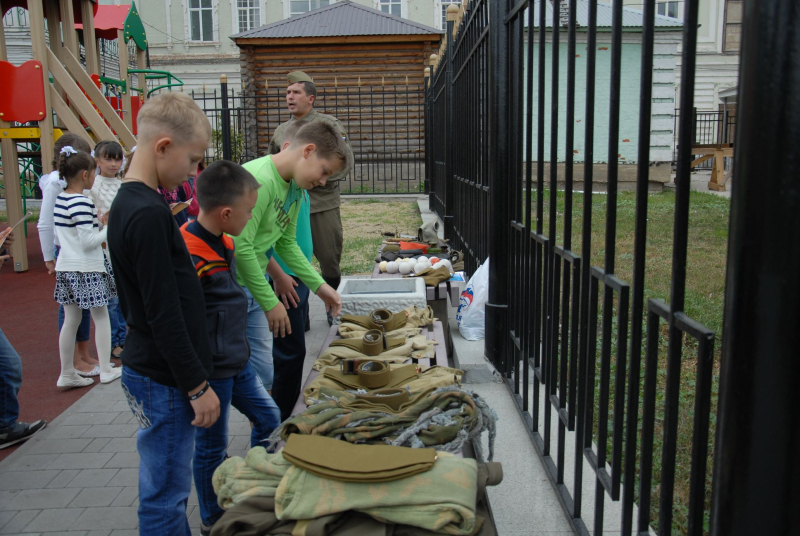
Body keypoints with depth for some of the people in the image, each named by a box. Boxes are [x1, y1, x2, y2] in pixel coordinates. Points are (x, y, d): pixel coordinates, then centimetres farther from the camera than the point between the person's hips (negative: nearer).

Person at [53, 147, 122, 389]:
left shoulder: (60, 199, 9)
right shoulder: (81, 203, -18)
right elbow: (88, 241, -20)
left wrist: (97, 221, 14)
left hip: (66, 267, 8)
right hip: (86, 269, -8)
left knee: (71, 319, 11)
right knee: (101, 317, 6)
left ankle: (66, 374, 17)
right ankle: (106, 370, 13)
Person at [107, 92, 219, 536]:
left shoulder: (127, 203, 9)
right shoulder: (148, 214, -21)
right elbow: (164, 314, -21)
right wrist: (197, 385, -16)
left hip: (147, 366, 10)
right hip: (164, 381, -10)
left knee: (167, 490, 20)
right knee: (165, 498, 4)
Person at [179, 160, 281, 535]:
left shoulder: (224, 243, 3)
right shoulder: (189, 257, -26)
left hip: (237, 362, 9)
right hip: (209, 372, -9)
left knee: (269, 419, 18)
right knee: (212, 447, 9)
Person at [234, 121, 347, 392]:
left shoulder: (295, 187, 8)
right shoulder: (259, 180, -23)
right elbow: (240, 248, -25)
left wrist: (319, 285, 10)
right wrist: (270, 303, -19)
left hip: (252, 287, 9)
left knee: (262, 375, 14)